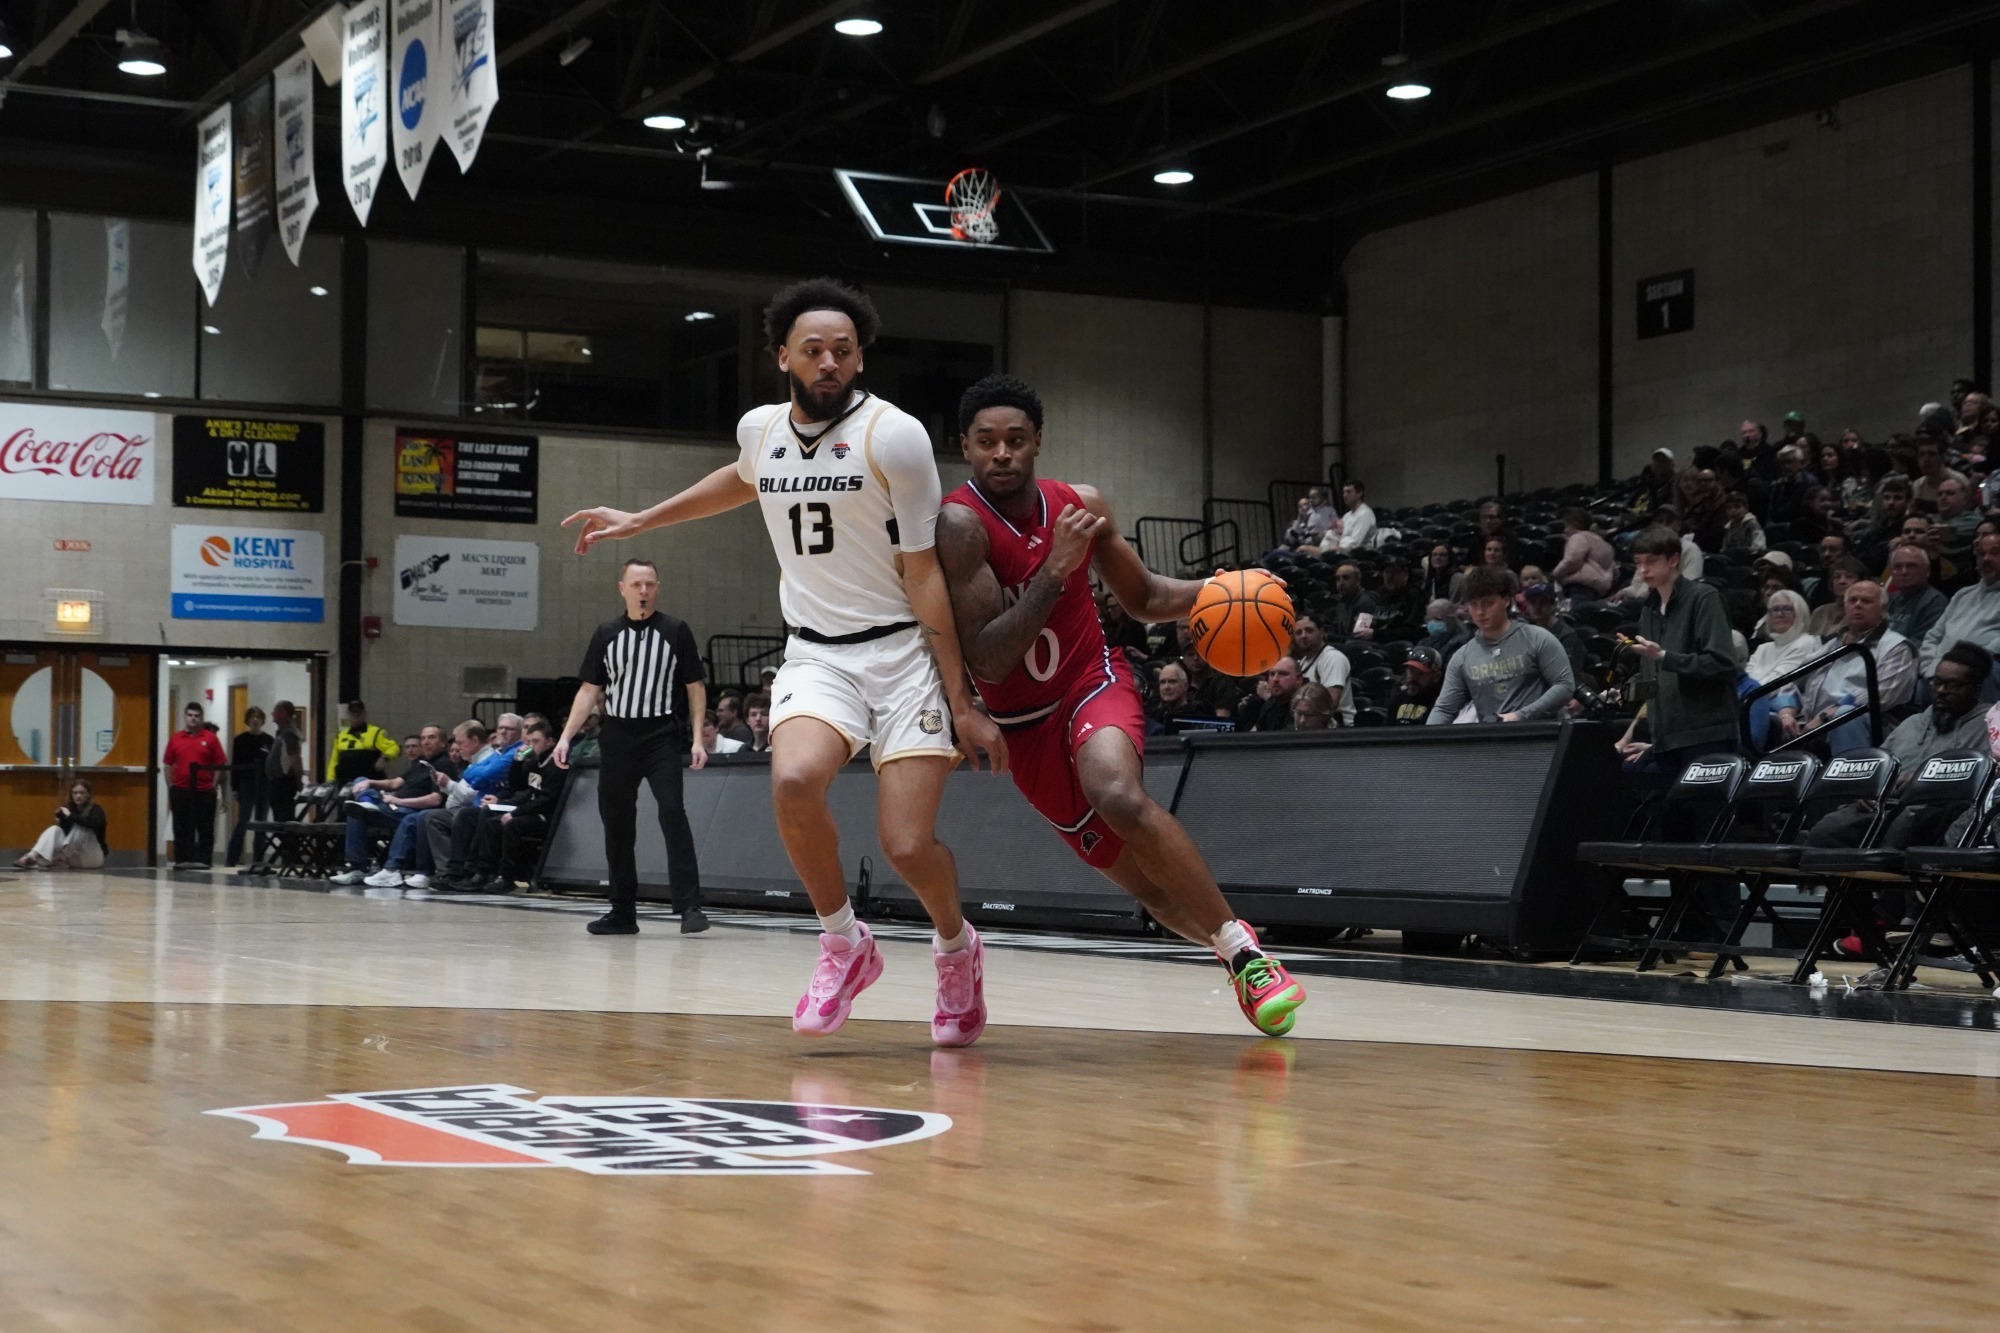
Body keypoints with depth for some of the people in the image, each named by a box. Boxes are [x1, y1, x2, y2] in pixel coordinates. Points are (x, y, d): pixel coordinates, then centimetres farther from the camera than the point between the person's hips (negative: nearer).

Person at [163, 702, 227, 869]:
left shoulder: (210, 738, 2)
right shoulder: (175, 738, 7)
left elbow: (220, 765, 2)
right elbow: (168, 765, 11)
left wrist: (214, 786, -3)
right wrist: (170, 789, 7)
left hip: (204, 791, -2)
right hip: (180, 791, 2)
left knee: (205, 829, 2)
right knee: (181, 828, 6)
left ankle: (203, 860, 6)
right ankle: (181, 860, 12)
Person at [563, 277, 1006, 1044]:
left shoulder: (894, 436, -13)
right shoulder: (761, 429, 3)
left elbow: (922, 572, -11)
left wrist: (961, 704, -12)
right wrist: (639, 522, 33)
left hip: (903, 650, -4)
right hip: (816, 653, 4)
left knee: (908, 845, -14)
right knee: (793, 780, -28)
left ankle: (957, 950, 22)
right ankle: (845, 945, -2)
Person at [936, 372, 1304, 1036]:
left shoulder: (1080, 506, -4)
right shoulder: (961, 523, -19)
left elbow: (1143, 596, 14)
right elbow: (986, 663, -26)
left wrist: (1214, 593, -6)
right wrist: (1055, 569, -31)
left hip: (1093, 683, 1)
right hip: (1023, 723, -1)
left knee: (1120, 796, -31)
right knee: (1137, 875, 2)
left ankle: (1241, 946, -20)